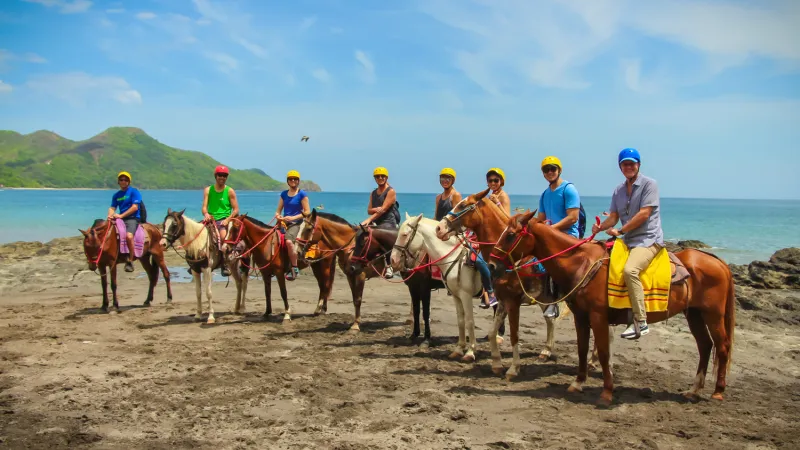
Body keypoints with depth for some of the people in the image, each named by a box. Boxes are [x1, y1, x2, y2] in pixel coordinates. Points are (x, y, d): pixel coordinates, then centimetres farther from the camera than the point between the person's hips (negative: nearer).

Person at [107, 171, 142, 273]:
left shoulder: (134, 191, -1)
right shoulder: (116, 195, 17)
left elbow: (135, 207, -11)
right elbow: (112, 208, 11)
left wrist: (121, 215, -17)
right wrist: (110, 215, -12)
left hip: (133, 218, -7)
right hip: (120, 218, 7)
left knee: (129, 235, -32)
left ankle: (130, 261, -23)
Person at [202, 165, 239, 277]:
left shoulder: (230, 191, 5)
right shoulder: (208, 190, 11)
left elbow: (236, 209, 3)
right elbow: (204, 207, 4)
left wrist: (227, 219, -13)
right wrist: (206, 214, -20)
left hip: (224, 220, -3)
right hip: (211, 220, 3)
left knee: (223, 236, -34)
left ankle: (224, 265, -21)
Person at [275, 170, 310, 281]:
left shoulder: (302, 194, -1)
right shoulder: (284, 194, 15)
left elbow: (307, 212, -5)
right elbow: (278, 210, 19)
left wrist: (293, 218, -14)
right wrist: (277, 216, -5)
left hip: (296, 223, -6)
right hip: (284, 222, 6)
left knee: (289, 241, -33)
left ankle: (295, 268, -21)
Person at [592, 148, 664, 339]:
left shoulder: (649, 184, -6)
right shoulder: (618, 190, 14)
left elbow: (644, 214, -15)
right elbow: (614, 217, 11)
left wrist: (620, 231, -16)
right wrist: (600, 227, -11)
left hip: (649, 239, -8)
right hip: (628, 241, 8)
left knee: (629, 270, -31)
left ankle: (641, 322, -28)